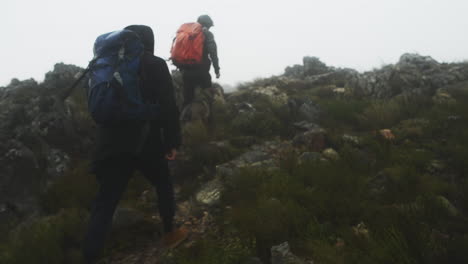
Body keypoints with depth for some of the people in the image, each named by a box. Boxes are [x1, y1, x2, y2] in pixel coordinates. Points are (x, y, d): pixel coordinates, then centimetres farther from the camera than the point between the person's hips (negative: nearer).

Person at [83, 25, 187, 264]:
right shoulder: (155, 65, -3)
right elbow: (168, 107, -10)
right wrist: (172, 142, -5)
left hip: (112, 145, 3)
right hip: (145, 143, -3)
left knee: (104, 204, 3)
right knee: (164, 185, 22)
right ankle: (169, 233, 36)